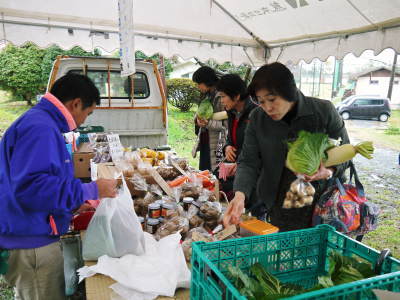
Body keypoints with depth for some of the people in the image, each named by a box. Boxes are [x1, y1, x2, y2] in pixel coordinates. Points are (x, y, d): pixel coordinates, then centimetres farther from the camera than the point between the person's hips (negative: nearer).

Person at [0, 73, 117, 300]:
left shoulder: (40, 122, 14)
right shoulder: (40, 128, -21)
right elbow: (30, 187, -31)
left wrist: (75, 204, 23)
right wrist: (91, 191, -25)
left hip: (30, 240, 10)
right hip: (32, 245, -10)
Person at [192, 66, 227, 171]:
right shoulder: (206, 96, 13)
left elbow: (227, 124, -18)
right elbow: (199, 114, 21)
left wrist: (208, 123, -28)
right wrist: (197, 120, -2)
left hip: (215, 145, -8)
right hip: (204, 142, 8)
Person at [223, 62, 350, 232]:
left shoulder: (324, 110, -10)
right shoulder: (257, 118, -5)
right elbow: (248, 162, -7)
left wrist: (329, 172, -19)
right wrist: (240, 194, -25)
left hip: (320, 203, -1)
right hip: (277, 204, 2)